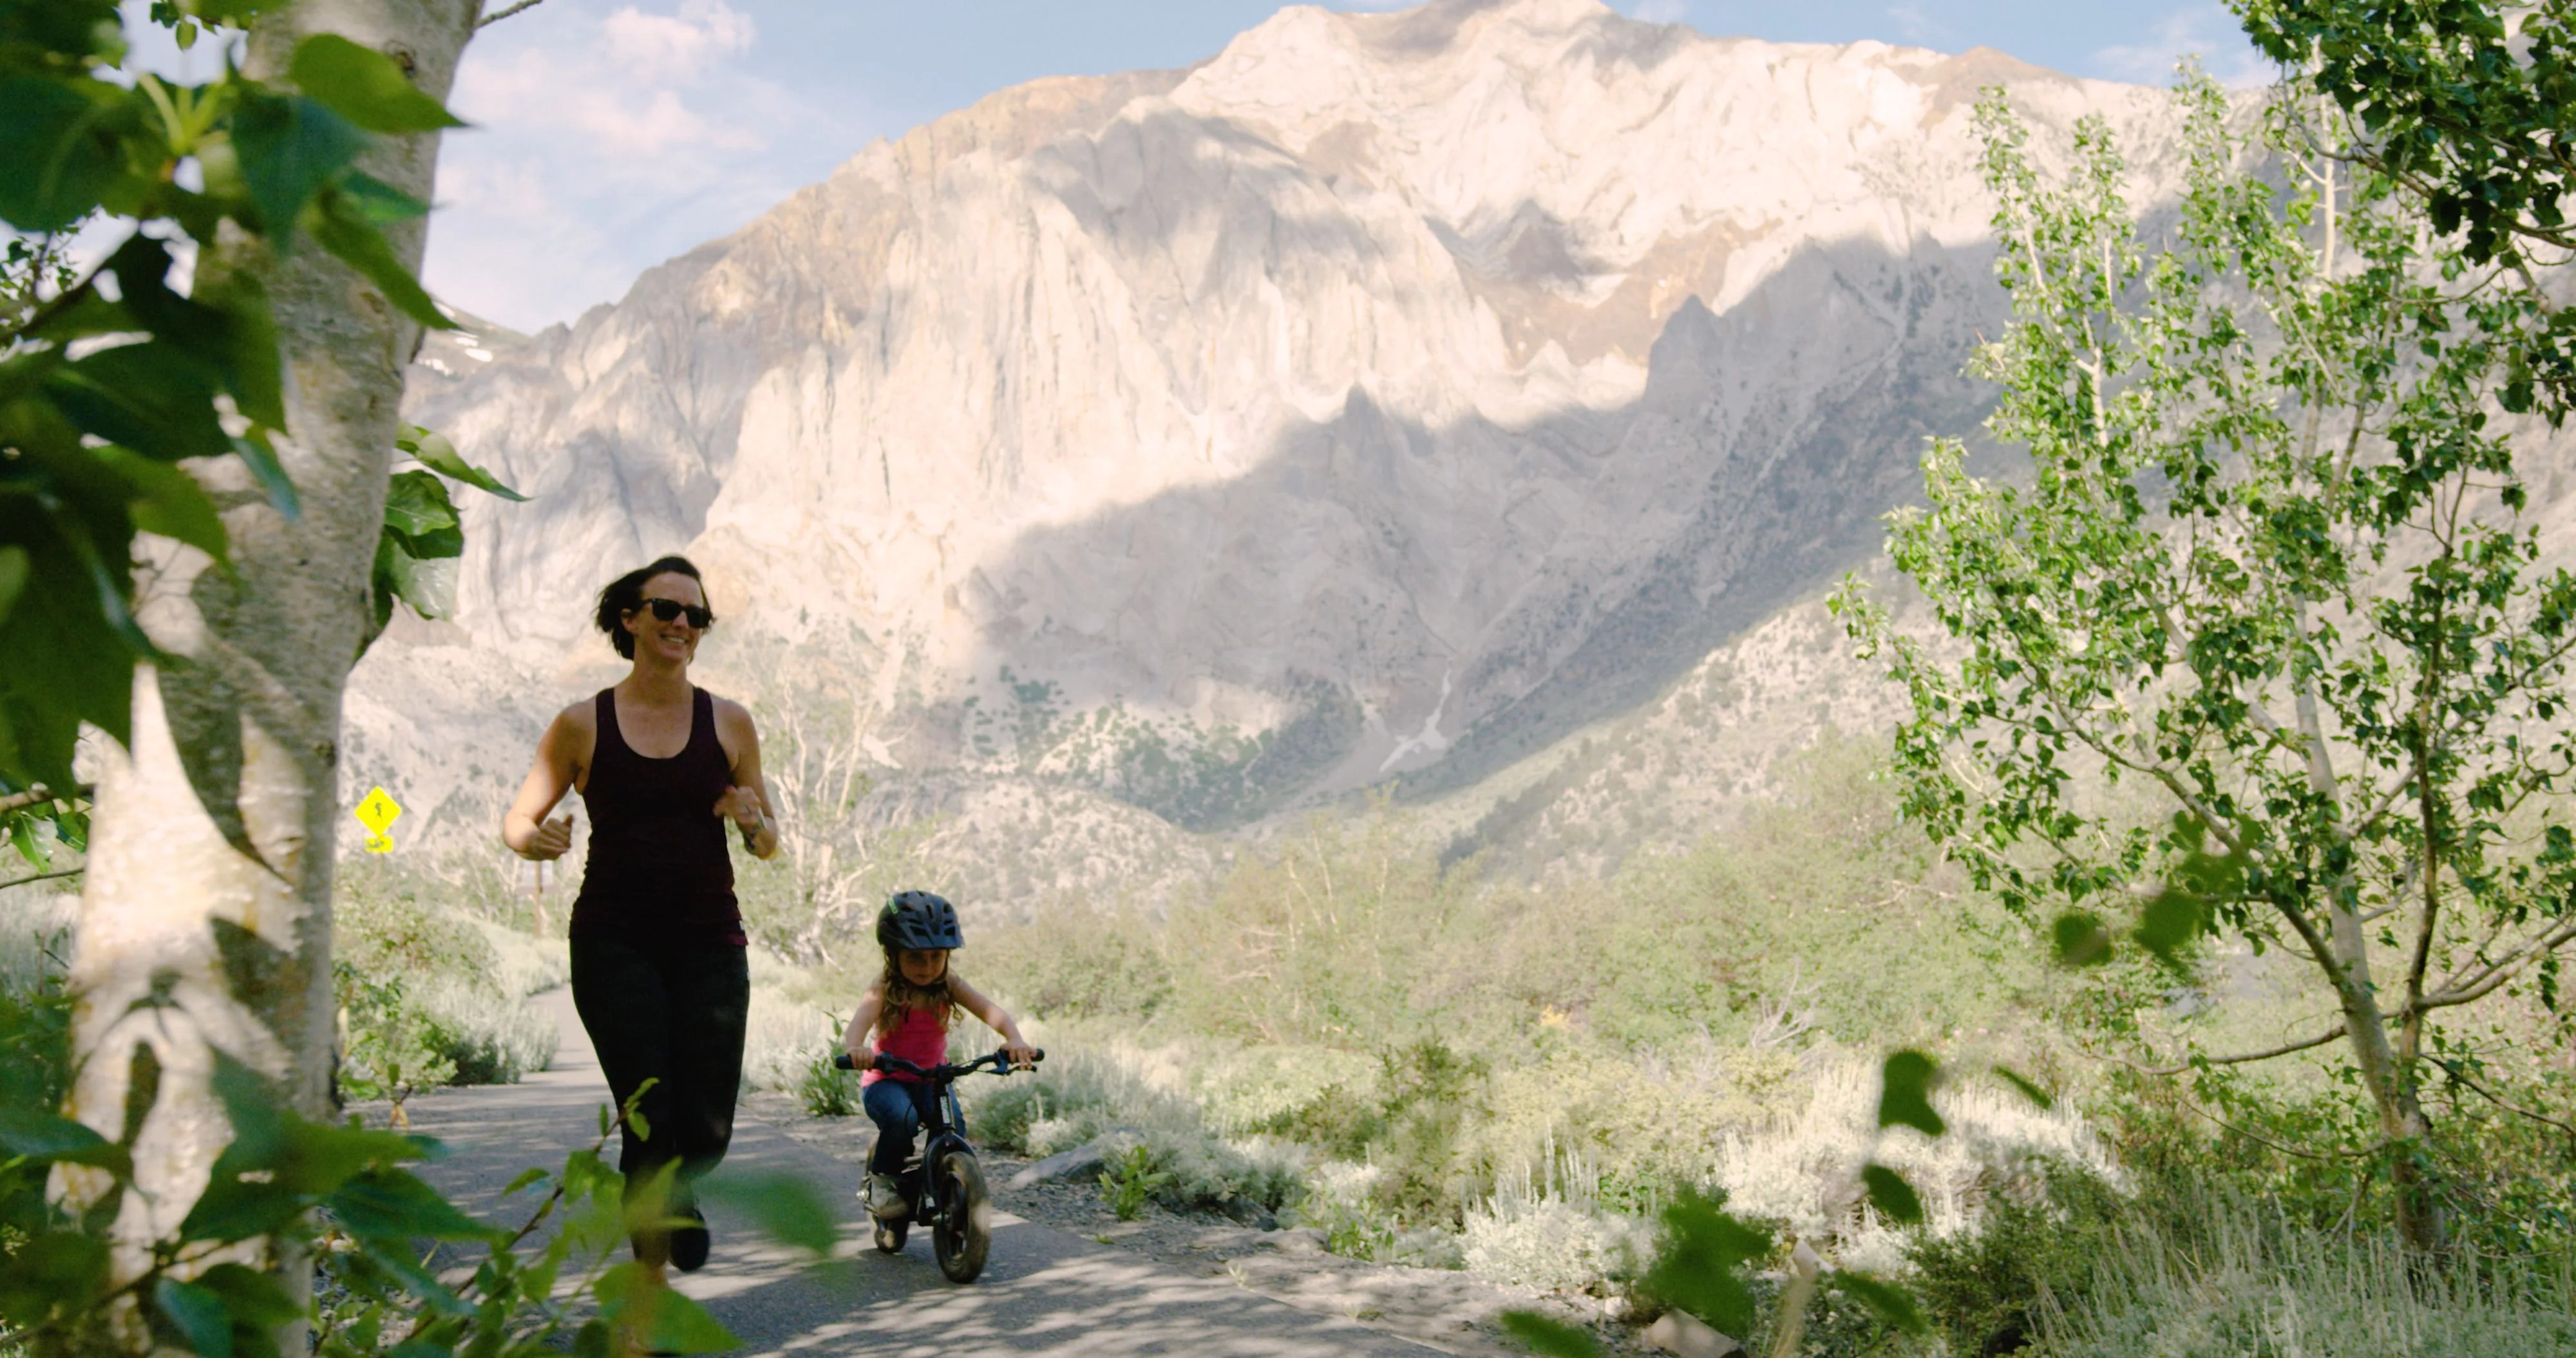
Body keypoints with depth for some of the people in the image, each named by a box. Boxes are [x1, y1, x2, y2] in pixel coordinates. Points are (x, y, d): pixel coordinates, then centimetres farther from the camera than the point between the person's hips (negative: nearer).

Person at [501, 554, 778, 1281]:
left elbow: (768, 846, 14)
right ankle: (651, 1282, 9)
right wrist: (538, 840, -15)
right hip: (614, 943, -2)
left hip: (709, 943, 2)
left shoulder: (729, 724, 8)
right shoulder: (582, 724, 4)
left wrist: (753, 822, -10)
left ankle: (675, 1196, 35)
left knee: (706, 1133, -3)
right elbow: (517, 822, 9)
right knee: (651, 1121, -10)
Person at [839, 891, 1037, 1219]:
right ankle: (882, 1178, -7)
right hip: (886, 1081, -3)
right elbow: (860, 1021, -35)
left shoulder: (949, 986, -7)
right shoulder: (884, 991, -14)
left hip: (932, 1080, 3)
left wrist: (1014, 1039, -46)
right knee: (903, 1118, -34)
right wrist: (855, 1048, -60)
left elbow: (989, 1010, -23)